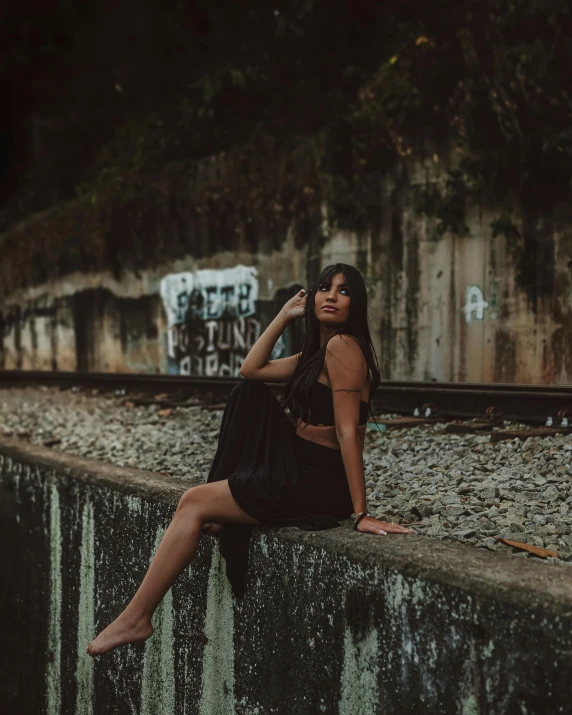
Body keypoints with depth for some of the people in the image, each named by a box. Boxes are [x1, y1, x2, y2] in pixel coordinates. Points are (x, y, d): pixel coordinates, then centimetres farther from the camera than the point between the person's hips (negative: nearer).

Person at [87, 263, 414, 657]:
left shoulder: (342, 346, -16)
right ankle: (218, 514, 15)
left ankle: (136, 618, 1)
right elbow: (252, 369, 16)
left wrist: (362, 513, -23)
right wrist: (285, 315, 11)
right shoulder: (315, 352, 13)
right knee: (247, 393, 15)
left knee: (193, 503, -7)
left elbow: (348, 432, -22)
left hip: (319, 486, -9)